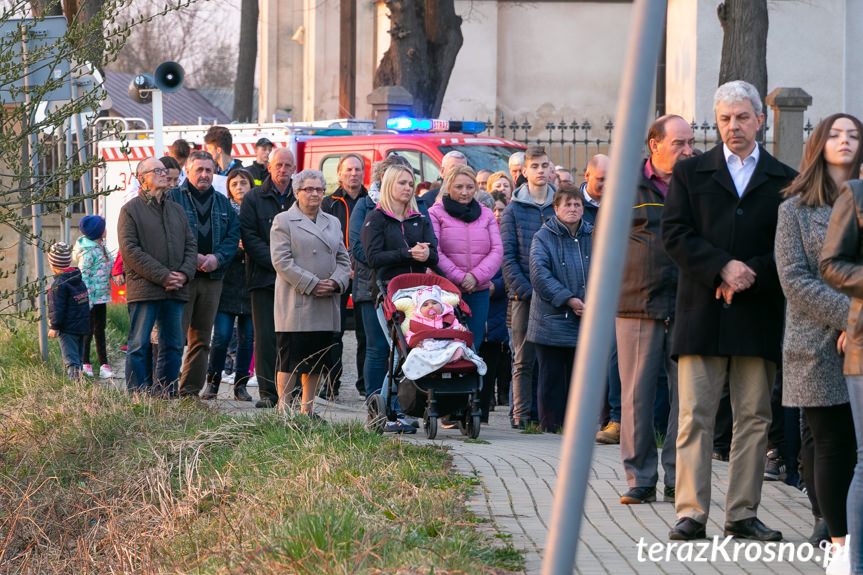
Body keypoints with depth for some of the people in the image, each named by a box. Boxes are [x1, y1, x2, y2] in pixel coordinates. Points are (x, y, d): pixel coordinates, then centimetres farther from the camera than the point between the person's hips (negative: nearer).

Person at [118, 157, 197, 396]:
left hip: (175, 290, 6)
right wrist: (162, 276, -15)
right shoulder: (131, 210, 0)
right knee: (139, 346, -4)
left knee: (173, 346, 6)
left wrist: (184, 273, -5)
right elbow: (130, 250, -9)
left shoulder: (176, 210, 18)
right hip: (143, 288, -6)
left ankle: (165, 395, 12)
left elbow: (190, 244, 16)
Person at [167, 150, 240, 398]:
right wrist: (192, 259, -16)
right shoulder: (173, 198, 0)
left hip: (212, 278, 5)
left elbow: (233, 236, 10)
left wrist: (217, 258, -8)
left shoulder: (222, 203, 16)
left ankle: (191, 391, 13)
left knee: (202, 339, 8)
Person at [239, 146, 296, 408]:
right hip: (264, 277, -1)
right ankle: (267, 392, -1)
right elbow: (250, 238, -2)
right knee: (266, 337, -4)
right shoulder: (254, 198, 6)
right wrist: (276, 262, -11)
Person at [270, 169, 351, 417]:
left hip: (327, 303, 6)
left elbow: (343, 260, 17)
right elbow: (281, 260, -9)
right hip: (295, 304, -6)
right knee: (290, 359, -7)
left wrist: (335, 282, -5)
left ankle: (308, 409, 14)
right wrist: (311, 284, -15)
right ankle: (283, 409, -4)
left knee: (317, 360, 7)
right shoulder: (284, 221, 0)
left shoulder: (333, 223, 19)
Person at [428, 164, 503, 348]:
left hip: (478, 291, 4)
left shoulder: (486, 215, 13)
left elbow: (497, 251, 5)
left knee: (473, 344, 3)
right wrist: (459, 277, -15)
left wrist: (476, 276, -10)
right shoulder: (436, 213, 1)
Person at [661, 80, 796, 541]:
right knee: (695, 416, -3)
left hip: (758, 313, 1)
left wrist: (751, 273, -12)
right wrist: (722, 267, -13)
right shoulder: (689, 173, 10)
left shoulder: (784, 181, 10)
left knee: (754, 417, 3)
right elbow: (674, 233, -1)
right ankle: (691, 512, -2)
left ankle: (743, 513, 8)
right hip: (701, 313, -1)